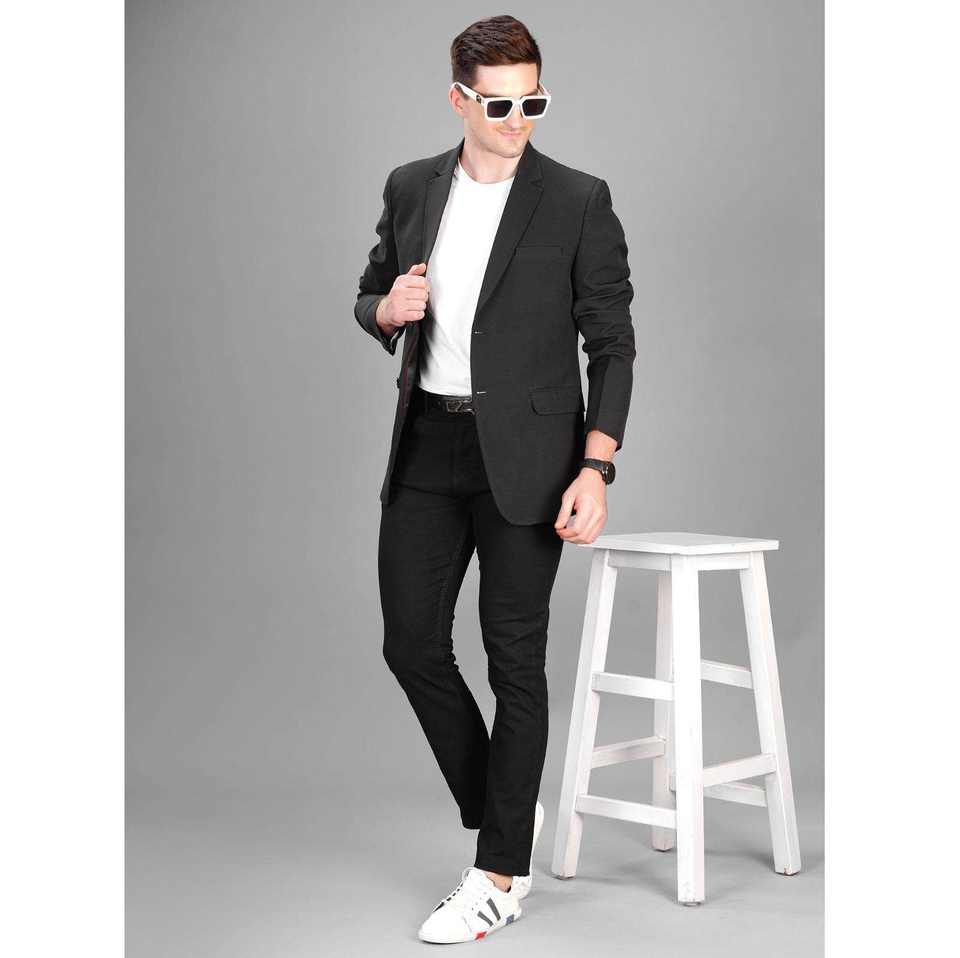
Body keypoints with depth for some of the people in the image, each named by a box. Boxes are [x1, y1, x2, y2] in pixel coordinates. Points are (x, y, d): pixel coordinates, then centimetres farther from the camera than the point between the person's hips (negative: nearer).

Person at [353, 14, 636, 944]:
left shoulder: (578, 201, -6)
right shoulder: (411, 189, 7)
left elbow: (612, 343, -5)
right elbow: (370, 299, 18)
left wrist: (596, 468, -14)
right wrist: (390, 308, -7)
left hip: (525, 455, -5)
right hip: (427, 449, 5)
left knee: (515, 659, 1)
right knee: (412, 642, 6)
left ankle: (498, 877, 10)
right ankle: (502, 812, 27)